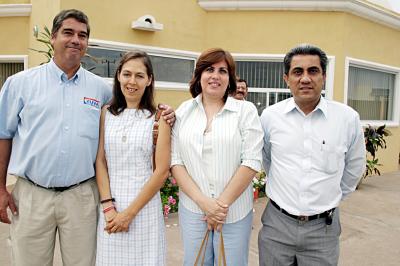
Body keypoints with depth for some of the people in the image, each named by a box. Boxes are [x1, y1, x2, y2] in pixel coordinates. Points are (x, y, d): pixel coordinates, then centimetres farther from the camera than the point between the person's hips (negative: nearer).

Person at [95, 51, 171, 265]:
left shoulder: (158, 117, -6)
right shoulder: (106, 113, 4)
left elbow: (162, 170, -8)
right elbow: (100, 162, 3)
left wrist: (130, 213, -9)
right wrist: (108, 206, -7)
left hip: (144, 206, -2)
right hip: (110, 208, 3)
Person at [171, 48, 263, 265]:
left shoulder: (246, 111, -2)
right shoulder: (183, 111, 3)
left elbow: (251, 162, -8)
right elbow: (175, 160, -1)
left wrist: (223, 204, -10)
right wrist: (203, 201, -10)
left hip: (234, 212, -1)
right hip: (192, 209, 2)